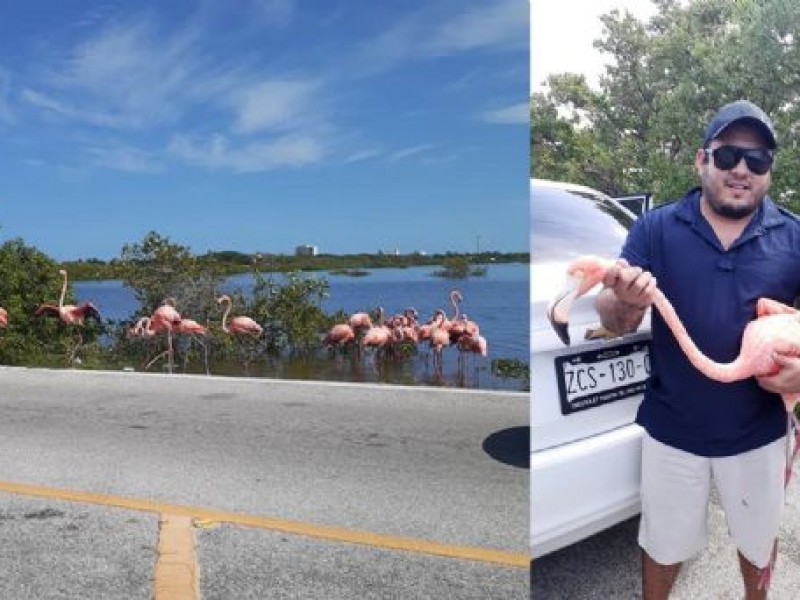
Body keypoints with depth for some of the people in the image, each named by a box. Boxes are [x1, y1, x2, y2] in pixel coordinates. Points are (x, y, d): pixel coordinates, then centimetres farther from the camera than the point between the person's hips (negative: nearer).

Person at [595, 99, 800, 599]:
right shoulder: (655, 228, -9)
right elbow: (614, 323, -9)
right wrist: (625, 303, -33)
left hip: (758, 432, 2)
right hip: (672, 430, -1)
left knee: (759, 539, 26)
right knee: (664, 545, 18)